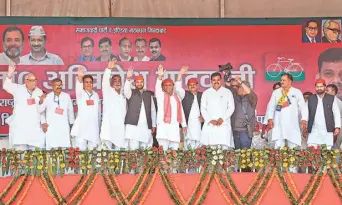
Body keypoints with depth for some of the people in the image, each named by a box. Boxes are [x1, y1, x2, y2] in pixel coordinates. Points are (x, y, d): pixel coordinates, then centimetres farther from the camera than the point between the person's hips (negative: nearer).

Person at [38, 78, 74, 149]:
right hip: (51, 128, -1)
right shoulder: (47, 97, 2)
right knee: (51, 149, -5)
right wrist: (41, 102, -19)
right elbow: (40, 110, 1)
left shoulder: (66, 96, 6)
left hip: (64, 128, 1)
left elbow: (70, 110, 15)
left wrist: (72, 124, 19)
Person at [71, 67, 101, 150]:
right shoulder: (80, 94, 1)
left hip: (93, 129, 4)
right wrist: (79, 77, -45)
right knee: (80, 150, -8)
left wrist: (98, 127, 16)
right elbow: (78, 88, -23)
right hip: (81, 128, -4)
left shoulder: (96, 95, 14)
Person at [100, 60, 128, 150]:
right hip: (108, 126, -4)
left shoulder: (123, 94, 19)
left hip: (120, 127, 4)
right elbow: (105, 83, -13)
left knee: (118, 148, 3)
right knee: (108, 148, -10)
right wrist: (109, 69, -27)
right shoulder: (108, 92, 6)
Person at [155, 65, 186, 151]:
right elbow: (157, 88, -16)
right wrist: (160, 76, -34)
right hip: (163, 125, -4)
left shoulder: (176, 97, 17)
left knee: (175, 149, 0)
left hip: (175, 126, 4)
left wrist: (184, 125, 13)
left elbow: (181, 111, 18)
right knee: (163, 149, -12)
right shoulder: (161, 95, 5)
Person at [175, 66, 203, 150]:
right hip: (187, 123, -1)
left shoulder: (202, 95, 15)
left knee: (198, 144, -2)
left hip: (199, 124, 1)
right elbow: (178, 88, -3)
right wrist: (180, 74, -12)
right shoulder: (185, 94, 12)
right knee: (188, 145, -8)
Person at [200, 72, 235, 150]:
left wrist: (222, 119, -8)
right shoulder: (206, 93, 13)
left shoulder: (227, 92, 11)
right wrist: (210, 120, -7)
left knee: (225, 146, -9)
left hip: (224, 124, 0)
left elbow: (231, 107, 5)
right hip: (210, 125, 1)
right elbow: (203, 109, 8)